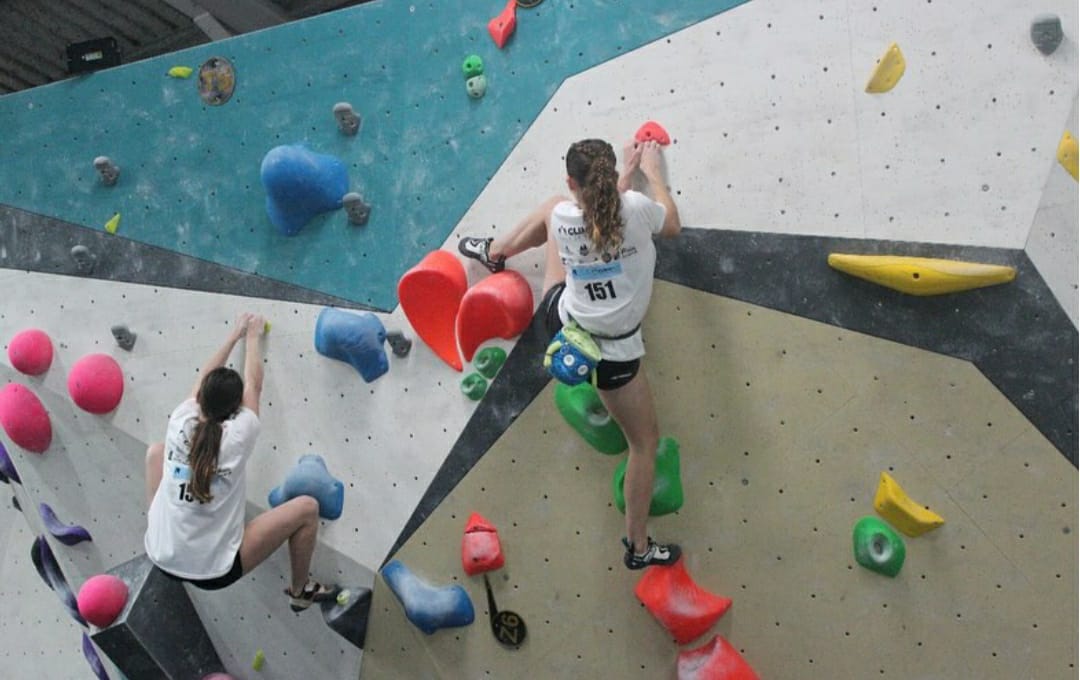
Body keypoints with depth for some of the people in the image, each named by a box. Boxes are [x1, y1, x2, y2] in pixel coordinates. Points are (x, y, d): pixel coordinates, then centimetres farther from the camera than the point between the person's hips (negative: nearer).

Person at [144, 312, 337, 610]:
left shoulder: (180, 423, -8)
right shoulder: (239, 436, -15)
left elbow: (205, 376, 11)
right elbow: (253, 385, 4)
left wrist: (236, 334, 23)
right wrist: (253, 337, 20)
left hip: (161, 557, 4)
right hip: (215, 571, -4)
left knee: (156, 450, 20)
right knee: (307, 507, 3)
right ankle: (300, 591, 23)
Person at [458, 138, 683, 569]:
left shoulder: (563, 216, -15)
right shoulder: (636, 208, -24)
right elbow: (673, 226, 0)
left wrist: (629, 174, 17)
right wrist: (653, 171, 12)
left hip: (561, 318, 4)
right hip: (612, 353, -4)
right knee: (646, 441, 13)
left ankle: (494, 252, 47)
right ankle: (638, 547, 22)